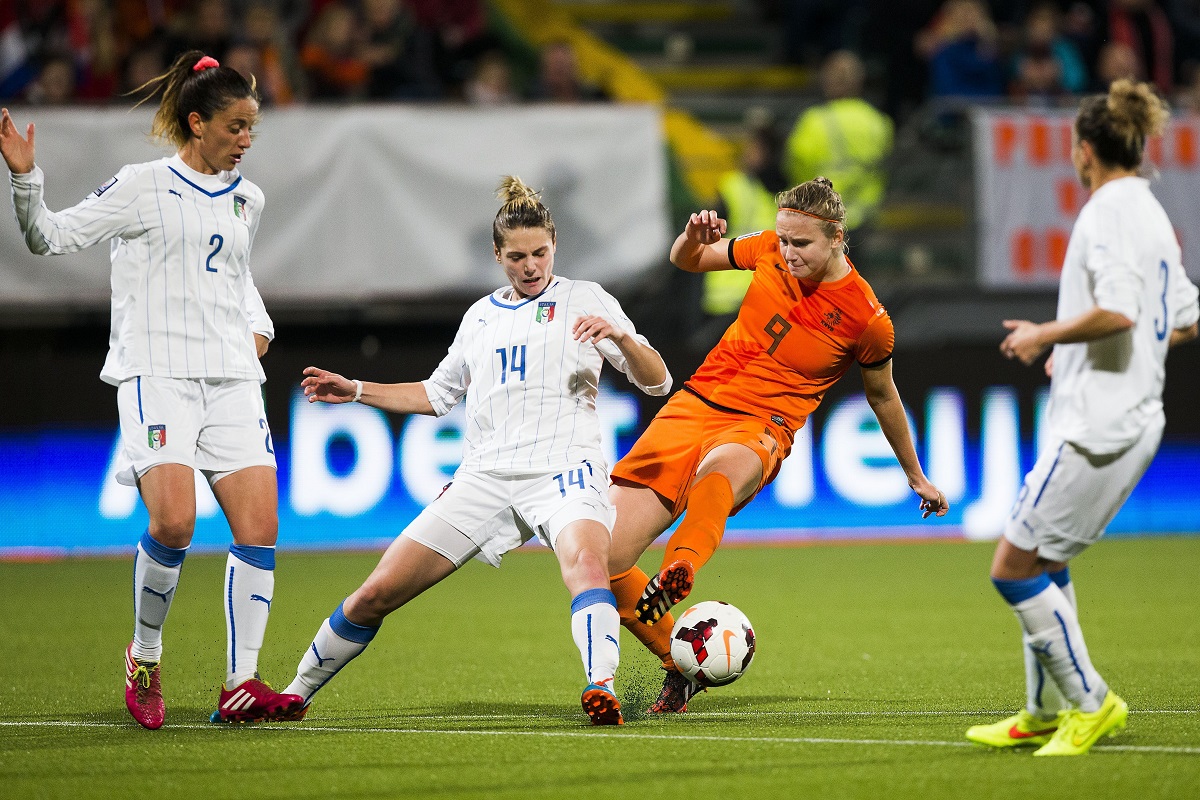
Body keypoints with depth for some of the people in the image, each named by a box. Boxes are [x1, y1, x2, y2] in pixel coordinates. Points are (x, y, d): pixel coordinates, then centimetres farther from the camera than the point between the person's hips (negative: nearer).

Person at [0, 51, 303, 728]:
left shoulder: (247, 199, 17)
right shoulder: (143, 186, 0)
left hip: (232, 379, 6)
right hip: (157, 373, -6)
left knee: (260, 526, -8)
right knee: (174, 521, -22)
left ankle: (243, 683, -1)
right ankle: (145, 657, 1)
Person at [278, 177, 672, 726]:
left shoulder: (584, 299, 6)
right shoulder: (481, 315, 21)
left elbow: (657, 381, 0)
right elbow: (438, 394, 34)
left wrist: (620, 336, -20)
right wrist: (355, 391, 26)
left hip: (562, 470, -4)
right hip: (485, 476, 4)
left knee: (585, 561, -39)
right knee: (377, 593, 1)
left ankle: (601, 691, -52)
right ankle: (296, 694, 17)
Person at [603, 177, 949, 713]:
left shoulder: (868, 321, -8)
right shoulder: (770, 251, 2)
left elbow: (882, 396, 12)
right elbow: (686, 262, 19)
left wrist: (915, 476, 25)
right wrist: (694, 237, -7)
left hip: (758, 429, -4)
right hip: (694, 404, 4)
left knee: (721, 470, -45)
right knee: (604, 558, -7)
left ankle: (675, 581, -73)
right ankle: (680, 667, 14)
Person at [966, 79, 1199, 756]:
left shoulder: (1109, 210, -13)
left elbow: (1116, 310, -26)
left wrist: (1044, 336, -12)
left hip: (1097, 425, -10)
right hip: (1137, 418, 10)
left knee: (1015, 566, -6)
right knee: (1045, 564, 17)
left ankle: (1089, 701, -2)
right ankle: (1046, 713, 20)